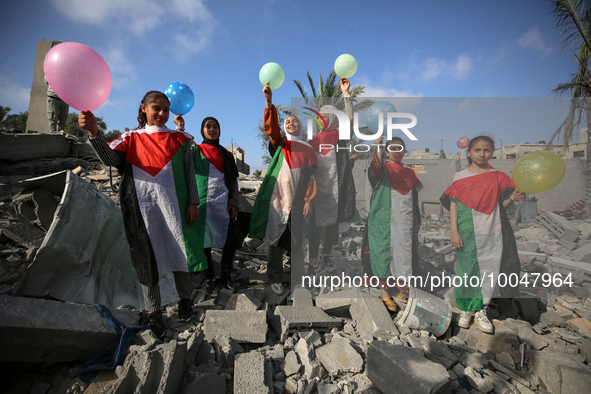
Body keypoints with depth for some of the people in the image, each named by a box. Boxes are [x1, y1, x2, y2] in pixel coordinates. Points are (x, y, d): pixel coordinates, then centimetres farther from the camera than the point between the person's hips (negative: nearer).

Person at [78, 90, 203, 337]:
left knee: (179, 250, 3)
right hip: (143, 207, 1)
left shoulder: (178, 138, 10)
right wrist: (93, 132, -22)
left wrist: (193, 202, -1)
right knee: (147, 254, 4)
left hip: (173, 204, 0)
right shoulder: (132, 138, 11)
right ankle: (153, 311, 18)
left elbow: (189, 173, 6)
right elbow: (110, 159, -6)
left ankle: (184, 299, 24)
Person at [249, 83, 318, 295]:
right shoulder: (279, 143, 10)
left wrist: (309, 201, -3)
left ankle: (298, 276, 23)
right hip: (277, 200, -1)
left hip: (297, 202, 1)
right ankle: (275, 279, 18)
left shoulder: (308, 149, 12)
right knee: (276, 241, 4)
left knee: (296, 241, 6)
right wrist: (269, 102, -23)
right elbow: (271, 127, -10)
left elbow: (311, 176, 7)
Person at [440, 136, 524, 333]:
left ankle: (481, 311, 26)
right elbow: (453, 204, -1)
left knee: (488, 272, 9)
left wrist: (512, 198, -12)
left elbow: (500, 205, 10)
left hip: (491, 234, 2)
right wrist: (454, 232, -7)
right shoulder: (460, 177, 0)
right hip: (467, 234, -2)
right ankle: (466, 310, 24)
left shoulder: (497, 177, 6)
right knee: (467, 272, 6)